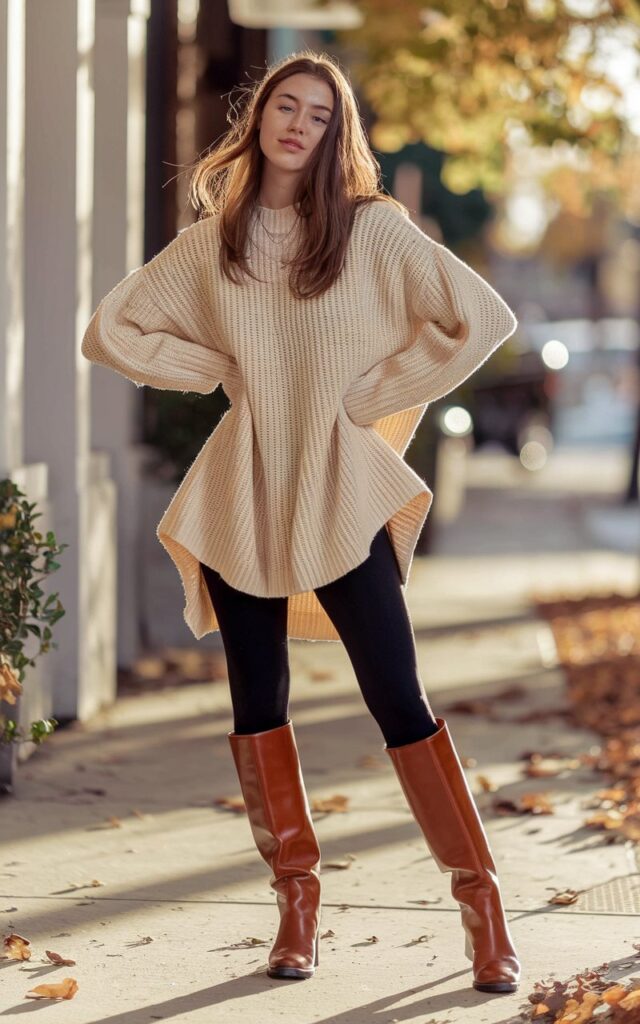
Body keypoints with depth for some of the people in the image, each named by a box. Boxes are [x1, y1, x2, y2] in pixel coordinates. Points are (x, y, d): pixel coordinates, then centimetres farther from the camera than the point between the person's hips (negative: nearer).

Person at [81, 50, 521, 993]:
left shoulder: (374, 230, -4)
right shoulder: (209, 244, 5)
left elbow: (484, 319, -9)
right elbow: (111, 331, 12)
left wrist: (374, 394, -7)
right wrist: (217, 370, 1)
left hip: (341, 493, -3)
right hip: (241, 493, 3)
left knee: (399, 702, -7)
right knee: (258, 700, 6)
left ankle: (480, 898, -1)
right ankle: (296, 899, 17)